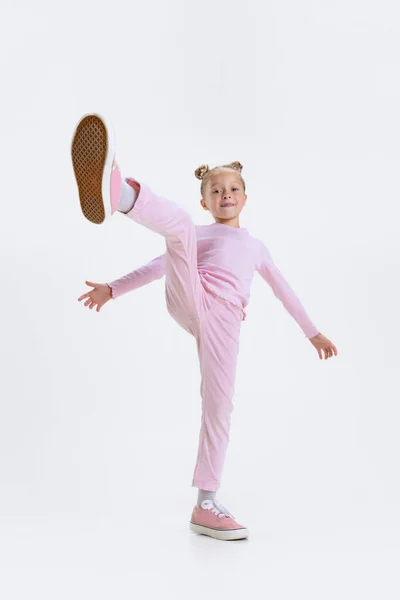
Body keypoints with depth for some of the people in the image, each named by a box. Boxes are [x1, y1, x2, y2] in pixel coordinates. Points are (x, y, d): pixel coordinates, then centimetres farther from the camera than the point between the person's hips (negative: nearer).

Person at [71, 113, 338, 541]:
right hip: (189, 299, -2)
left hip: (223, 321, 2)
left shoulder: (256, 246, 35)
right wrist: (113, 288, 12)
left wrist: (312, 331, 36)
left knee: (219, 408, -6)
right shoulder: (198, 233, 28)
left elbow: (283, 290, 37)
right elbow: (158, 266, 23)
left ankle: (205, 506, 4)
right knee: (178, 222, -29)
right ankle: (117, 192, -62)